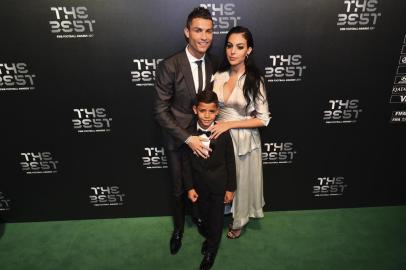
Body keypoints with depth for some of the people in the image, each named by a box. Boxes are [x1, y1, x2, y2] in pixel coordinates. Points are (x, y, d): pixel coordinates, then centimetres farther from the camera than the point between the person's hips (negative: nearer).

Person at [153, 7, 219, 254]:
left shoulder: (214, 65, -5)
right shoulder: (169, 67, -20)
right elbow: (161, 111, -18)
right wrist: (188, 138, -22)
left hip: (205, 137, 4)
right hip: (178, 140, -3)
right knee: (179, 189, 16)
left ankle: (198, 215, 54)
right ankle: (179, 227, 45)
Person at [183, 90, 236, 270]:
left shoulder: (224, 133, -17)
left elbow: (230, 162, -10)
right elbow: (186, 162, -6)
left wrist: (230, 188, -6)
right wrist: (189, 187, -6)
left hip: (219, 185, -1)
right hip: (199, 184, 2)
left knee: (216, 218, 15)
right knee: (204, 215, 23)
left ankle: (211, 249, 40)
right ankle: (209, 237, 54)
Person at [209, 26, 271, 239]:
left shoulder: (254, 80, -14)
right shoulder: (218, 75, -3)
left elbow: (263, 119, -13)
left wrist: (229, 124, -19)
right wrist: (213, 126, -7)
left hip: (244, 140, -3)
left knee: (241, 182, 16)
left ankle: (238, 222, 44)